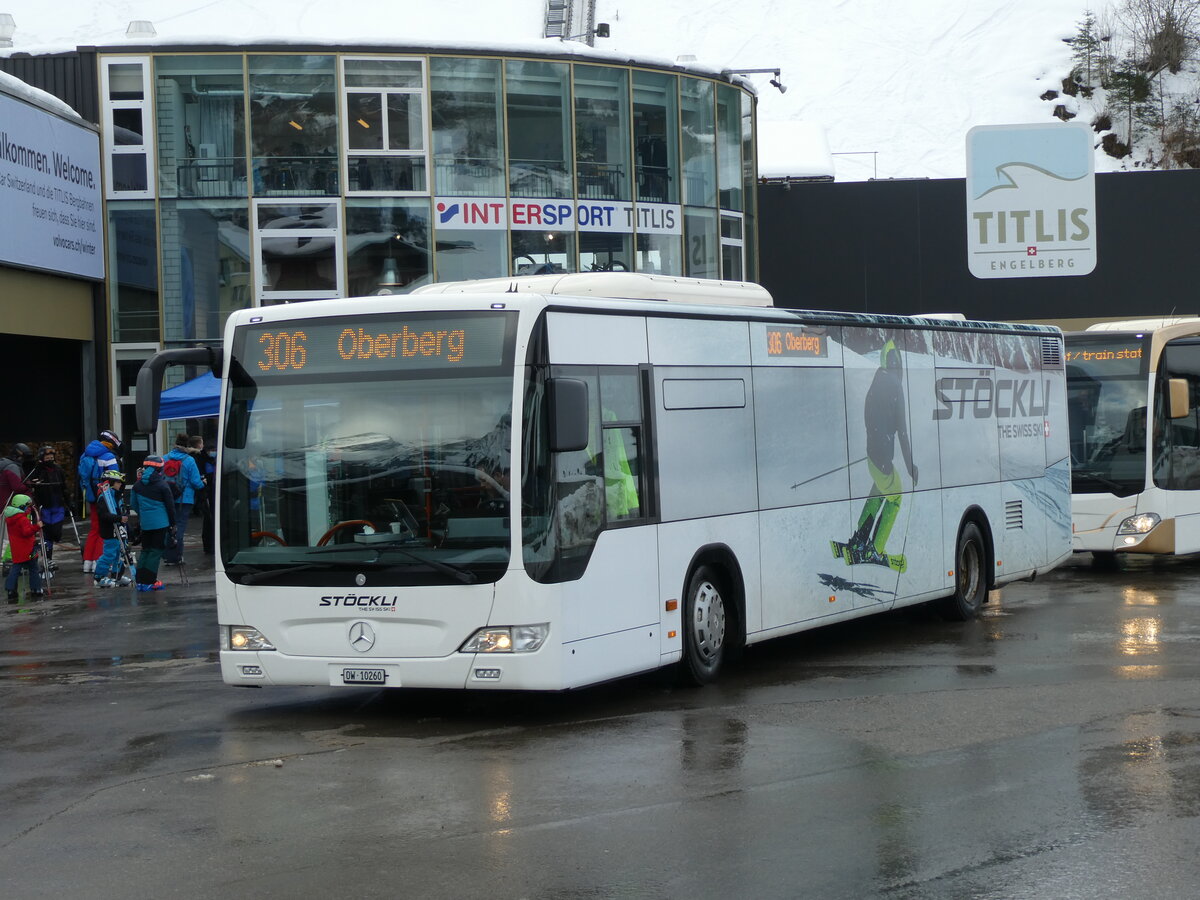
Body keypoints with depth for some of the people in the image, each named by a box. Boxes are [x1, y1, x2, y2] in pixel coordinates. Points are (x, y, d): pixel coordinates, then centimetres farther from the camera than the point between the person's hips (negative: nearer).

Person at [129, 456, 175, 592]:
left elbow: (133, 504, 14)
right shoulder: (162, 485, -9)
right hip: (160, 523, -5)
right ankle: (148, 582, -5)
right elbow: (170, 505, -6)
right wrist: (172, 523, 5)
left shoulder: (138, 485, 4)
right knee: (156, 550, -1)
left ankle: (140, 581, 11)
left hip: (145, 523, 5)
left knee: (145, 550, 15)